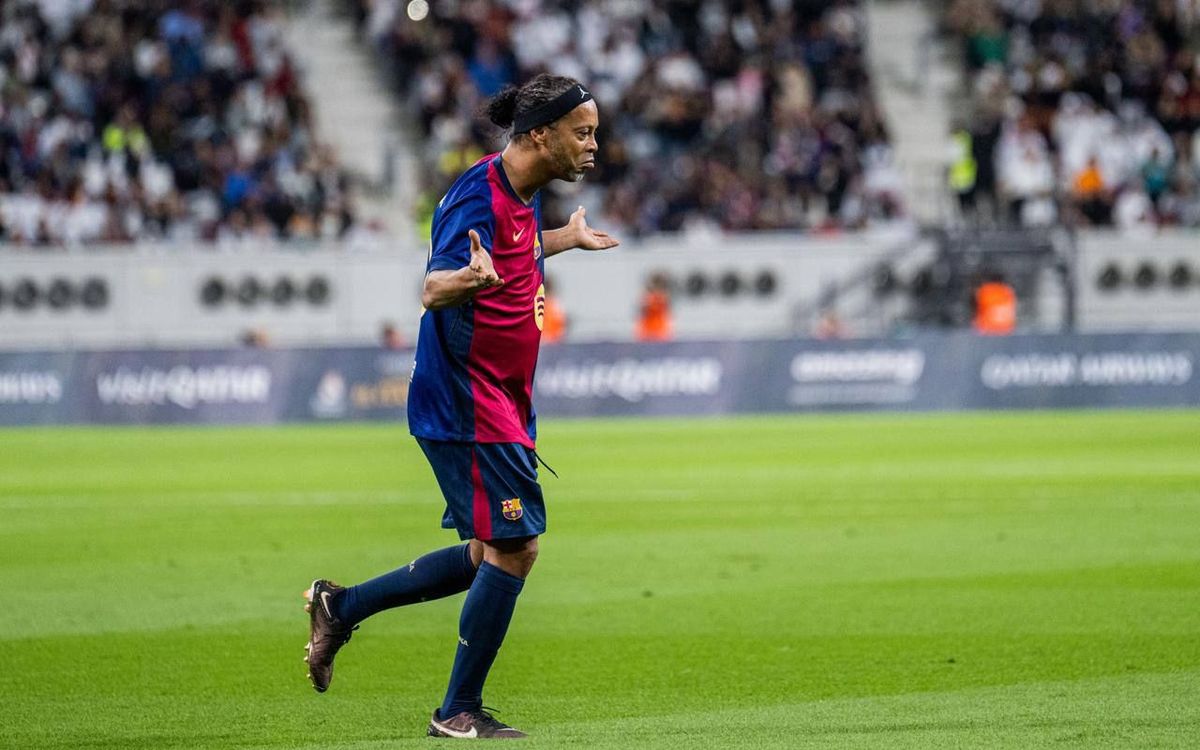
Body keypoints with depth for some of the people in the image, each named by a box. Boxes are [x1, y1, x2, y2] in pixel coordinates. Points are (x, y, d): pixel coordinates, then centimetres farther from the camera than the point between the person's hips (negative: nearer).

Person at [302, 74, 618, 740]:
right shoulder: (481, 195, -19)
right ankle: (459, 711, -1)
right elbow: (433, 289, -27)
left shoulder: (524, 195, 10)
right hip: (469, 404, -10)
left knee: (490, 555, 12)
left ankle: (340, 607, 21)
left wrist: (567, 240, 42)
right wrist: (471, 277, -48)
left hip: (499, 404, 10)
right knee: (512, 547, -9)